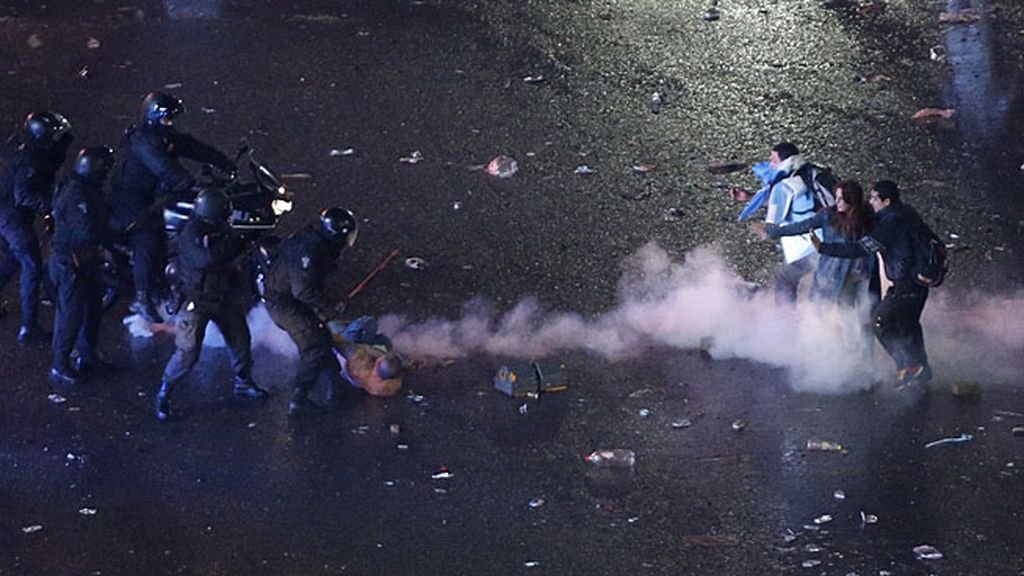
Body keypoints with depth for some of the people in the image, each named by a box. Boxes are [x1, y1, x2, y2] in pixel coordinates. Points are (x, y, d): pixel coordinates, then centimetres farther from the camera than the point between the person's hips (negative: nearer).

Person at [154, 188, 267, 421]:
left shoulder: (219, 228, 0)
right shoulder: (191, 235, -23)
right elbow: (206, 258, -39)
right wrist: (233, 241, -34)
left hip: (225, 297, 7)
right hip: (198, 301, -7)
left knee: (241, 340, 15)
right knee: (188, 353, -10)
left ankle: (244, 382, 38)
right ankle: (164, 394, 6)